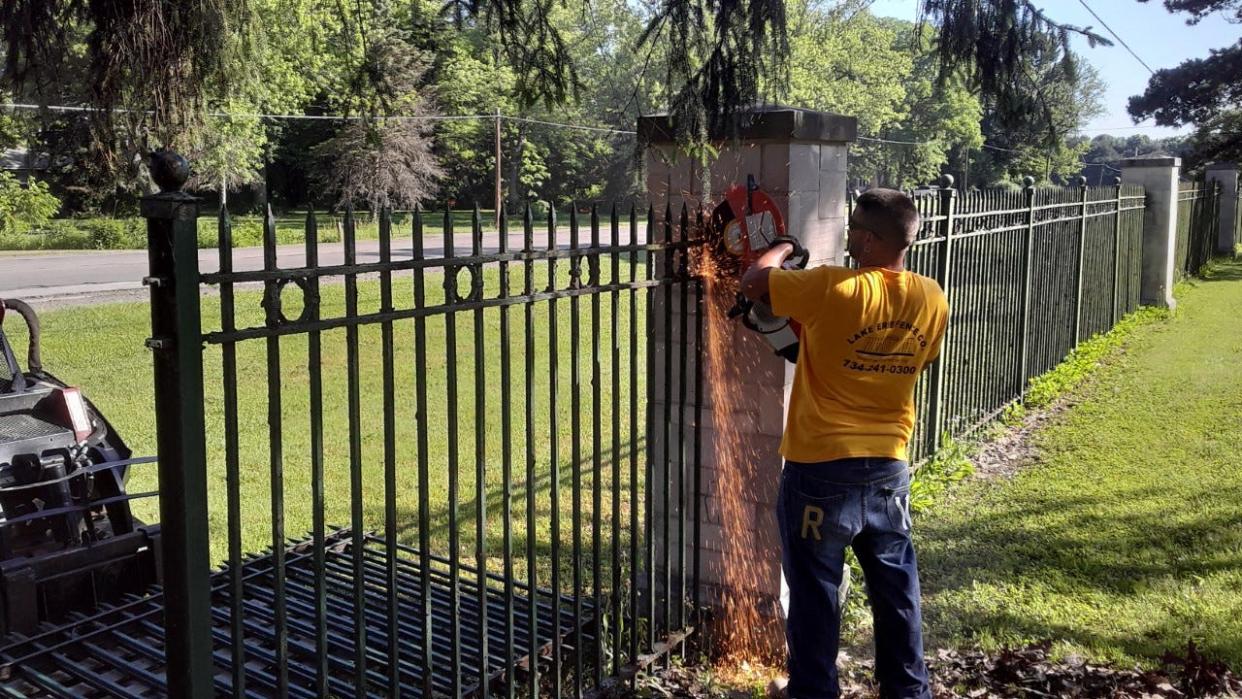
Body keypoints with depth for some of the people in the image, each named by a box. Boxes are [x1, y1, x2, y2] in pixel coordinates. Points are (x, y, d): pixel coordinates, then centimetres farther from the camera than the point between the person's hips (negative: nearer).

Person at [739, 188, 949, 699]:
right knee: (896, 588, 19)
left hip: (822, 472, -5)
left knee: (815, 594, 9)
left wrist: (781, 249, 14)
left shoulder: (832, 289, -19)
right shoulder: (932, 300, -2)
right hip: (889, 469, 5)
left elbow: (752, 283, -7)